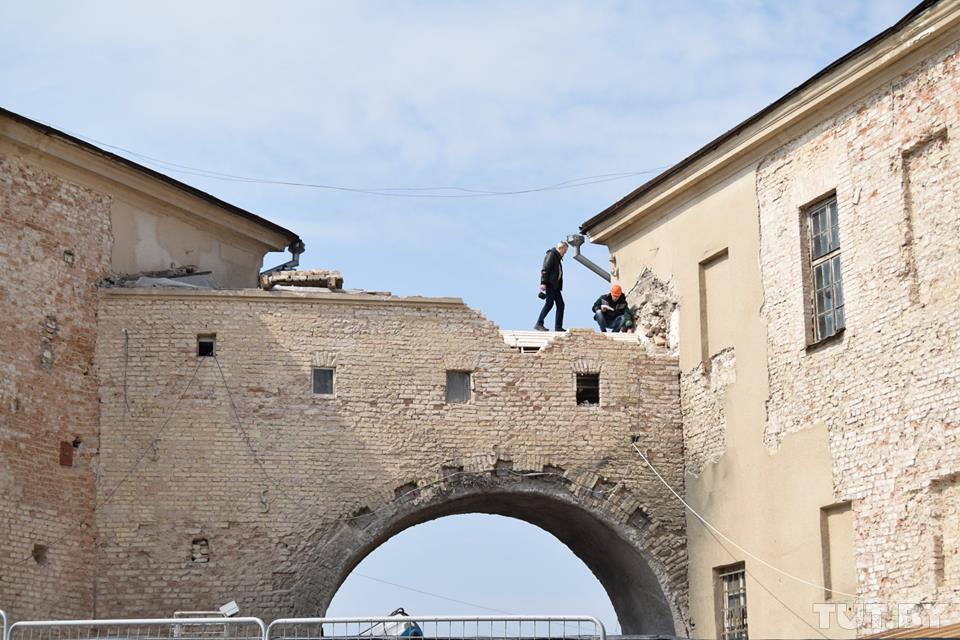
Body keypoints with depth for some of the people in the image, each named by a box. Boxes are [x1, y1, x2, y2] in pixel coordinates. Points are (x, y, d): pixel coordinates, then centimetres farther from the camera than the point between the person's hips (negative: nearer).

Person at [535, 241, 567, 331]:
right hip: (549, 284, -10)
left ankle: (558, 327, 5)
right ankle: (539, 324, -18)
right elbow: (545, 269, -16)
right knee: (549, 303, -17)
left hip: (555, 285, 10)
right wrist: (543, 282, -24)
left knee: (560, 304, 5)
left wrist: (560, 286, 16)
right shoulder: (551, 254, -6)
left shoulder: (558, 257, 24)